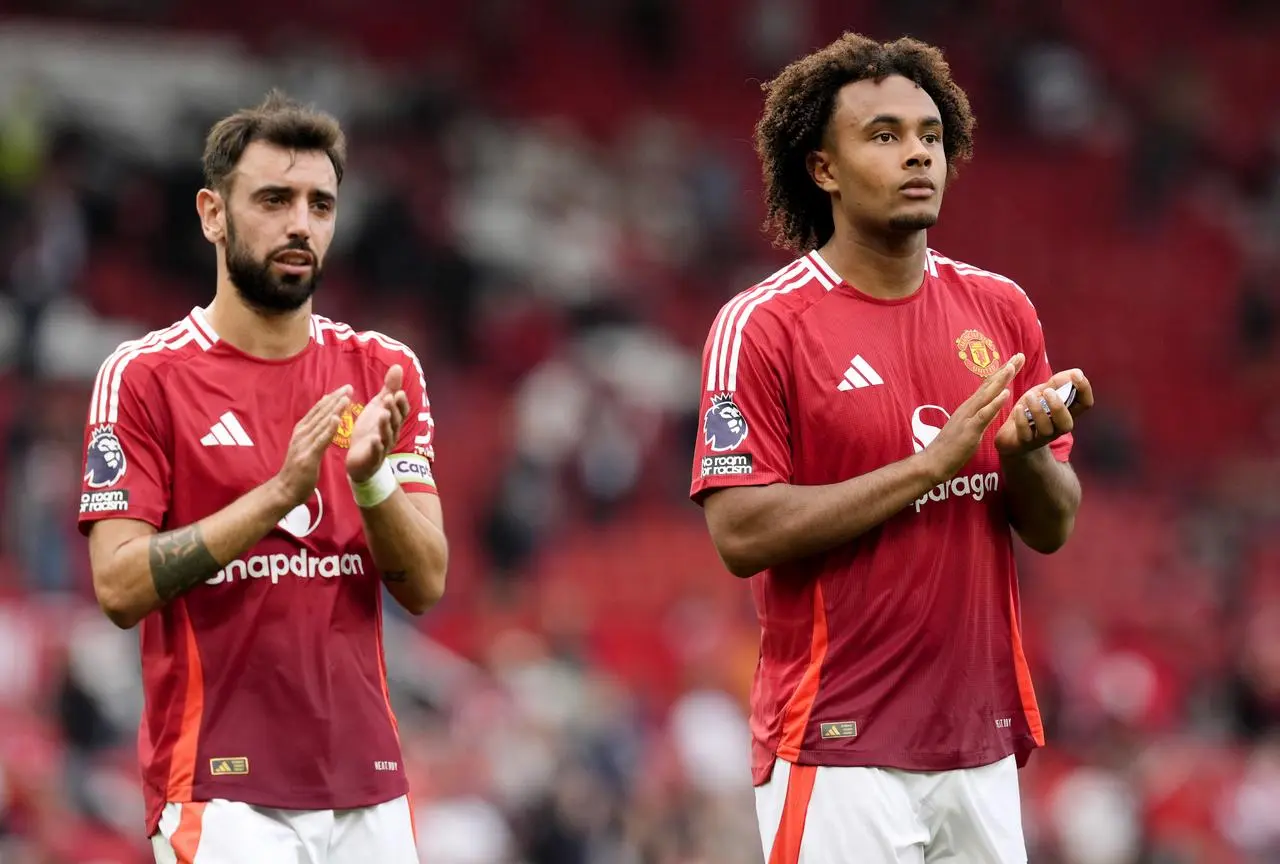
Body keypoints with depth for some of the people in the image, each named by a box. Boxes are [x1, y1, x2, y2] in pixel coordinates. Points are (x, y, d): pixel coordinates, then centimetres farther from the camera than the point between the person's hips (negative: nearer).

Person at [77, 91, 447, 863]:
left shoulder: (383, 371, 9)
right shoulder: (144, 378, -3)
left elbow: (425, 585, 3)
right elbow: (120, 586, -11)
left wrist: (371, 478, -16)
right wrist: (281, 491, -19)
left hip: (369, 788, 4)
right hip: (222, 792, -4)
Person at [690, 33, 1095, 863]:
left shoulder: (1002, 309, 9)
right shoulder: (761, 327, -6)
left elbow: (1053, 527, 11)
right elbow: (742, 533, -14)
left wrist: (1024, 452, -11)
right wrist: (930, 465, -17)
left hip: (982, 744, 5)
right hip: (836, 750, -5)